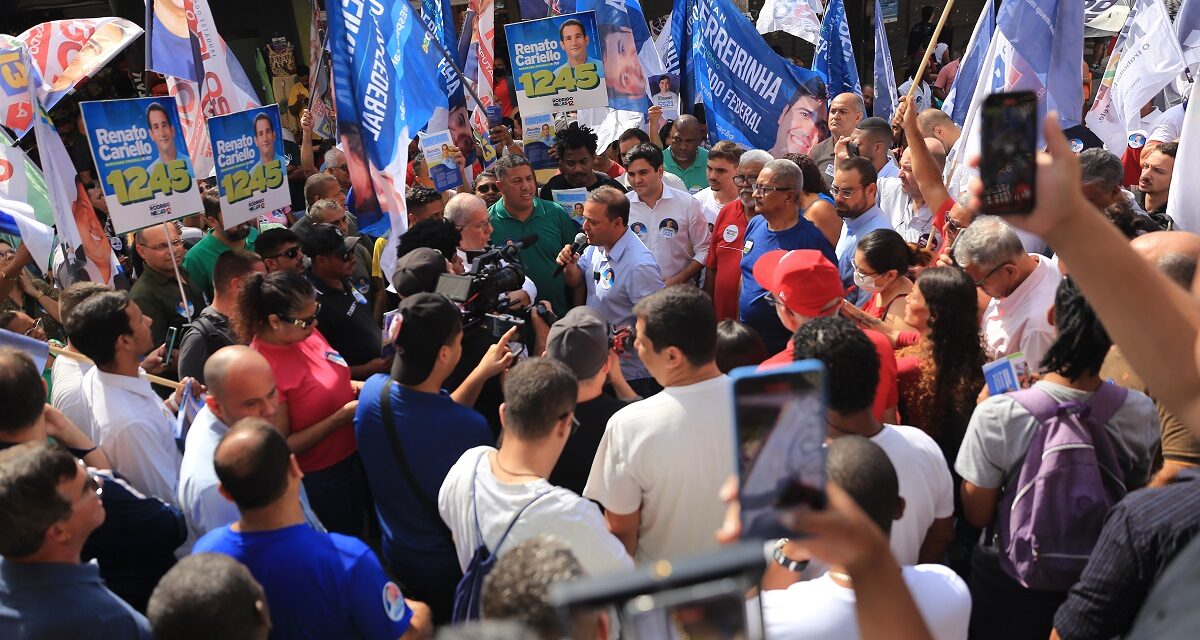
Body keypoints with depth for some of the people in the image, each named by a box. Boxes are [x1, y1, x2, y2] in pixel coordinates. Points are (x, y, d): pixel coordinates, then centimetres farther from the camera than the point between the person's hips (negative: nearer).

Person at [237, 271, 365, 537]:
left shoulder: (304, 332, -7)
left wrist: (355, 388, -6)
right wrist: (342, 417, -27)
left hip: (351, 456, 7)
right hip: (317, 478, -7)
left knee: (357, 530, 27)